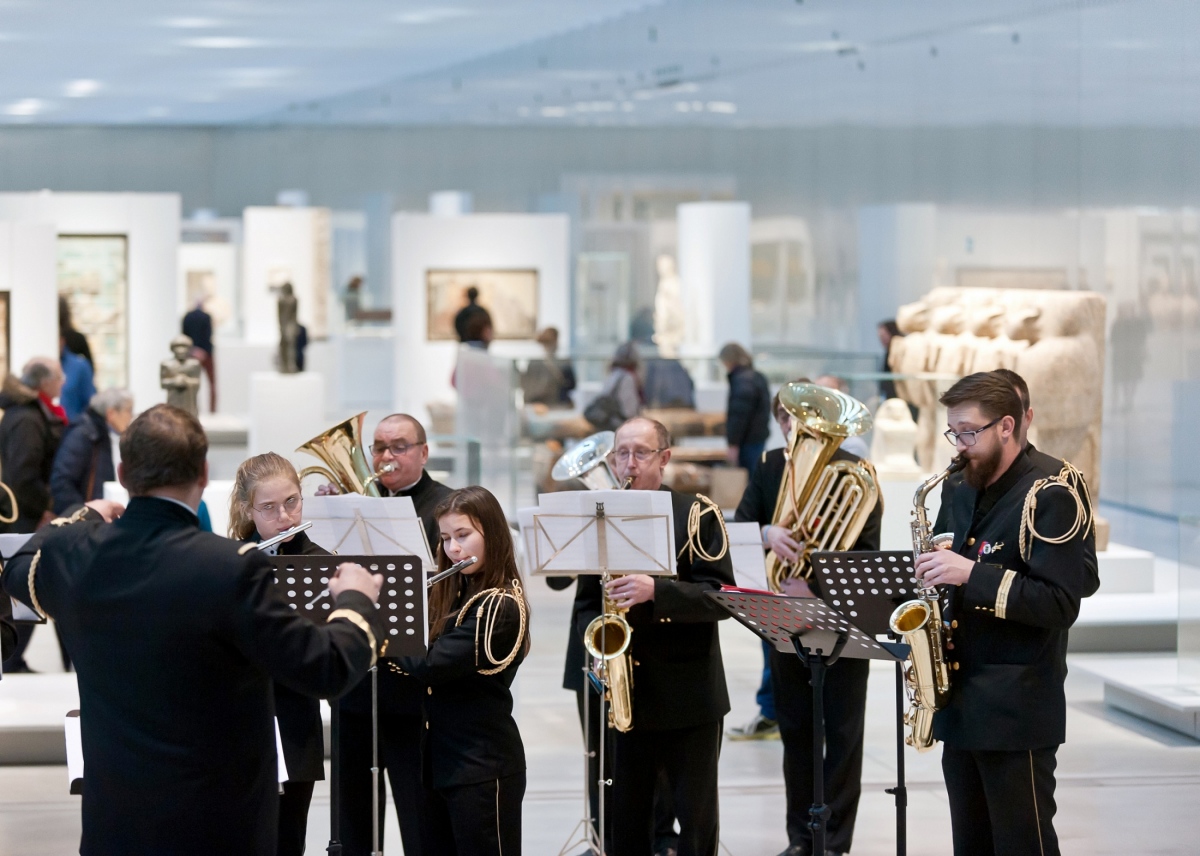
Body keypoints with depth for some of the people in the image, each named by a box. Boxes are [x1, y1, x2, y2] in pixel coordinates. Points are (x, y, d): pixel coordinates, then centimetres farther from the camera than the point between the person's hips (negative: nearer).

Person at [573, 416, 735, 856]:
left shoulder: (698, 515, -3)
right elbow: (586, 603, 12)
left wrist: (656, 591, -24)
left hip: (689, 692, -3)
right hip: (626, 692, 3)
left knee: (698, 818, 3)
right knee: (626, 819, 8)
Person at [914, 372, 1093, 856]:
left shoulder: (1050, 498, -12)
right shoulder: (968, 495, 15)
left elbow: (1061, 604, -21)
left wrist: (972, 574, -25)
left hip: (1017, 711, -8)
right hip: (960, 703, 8)